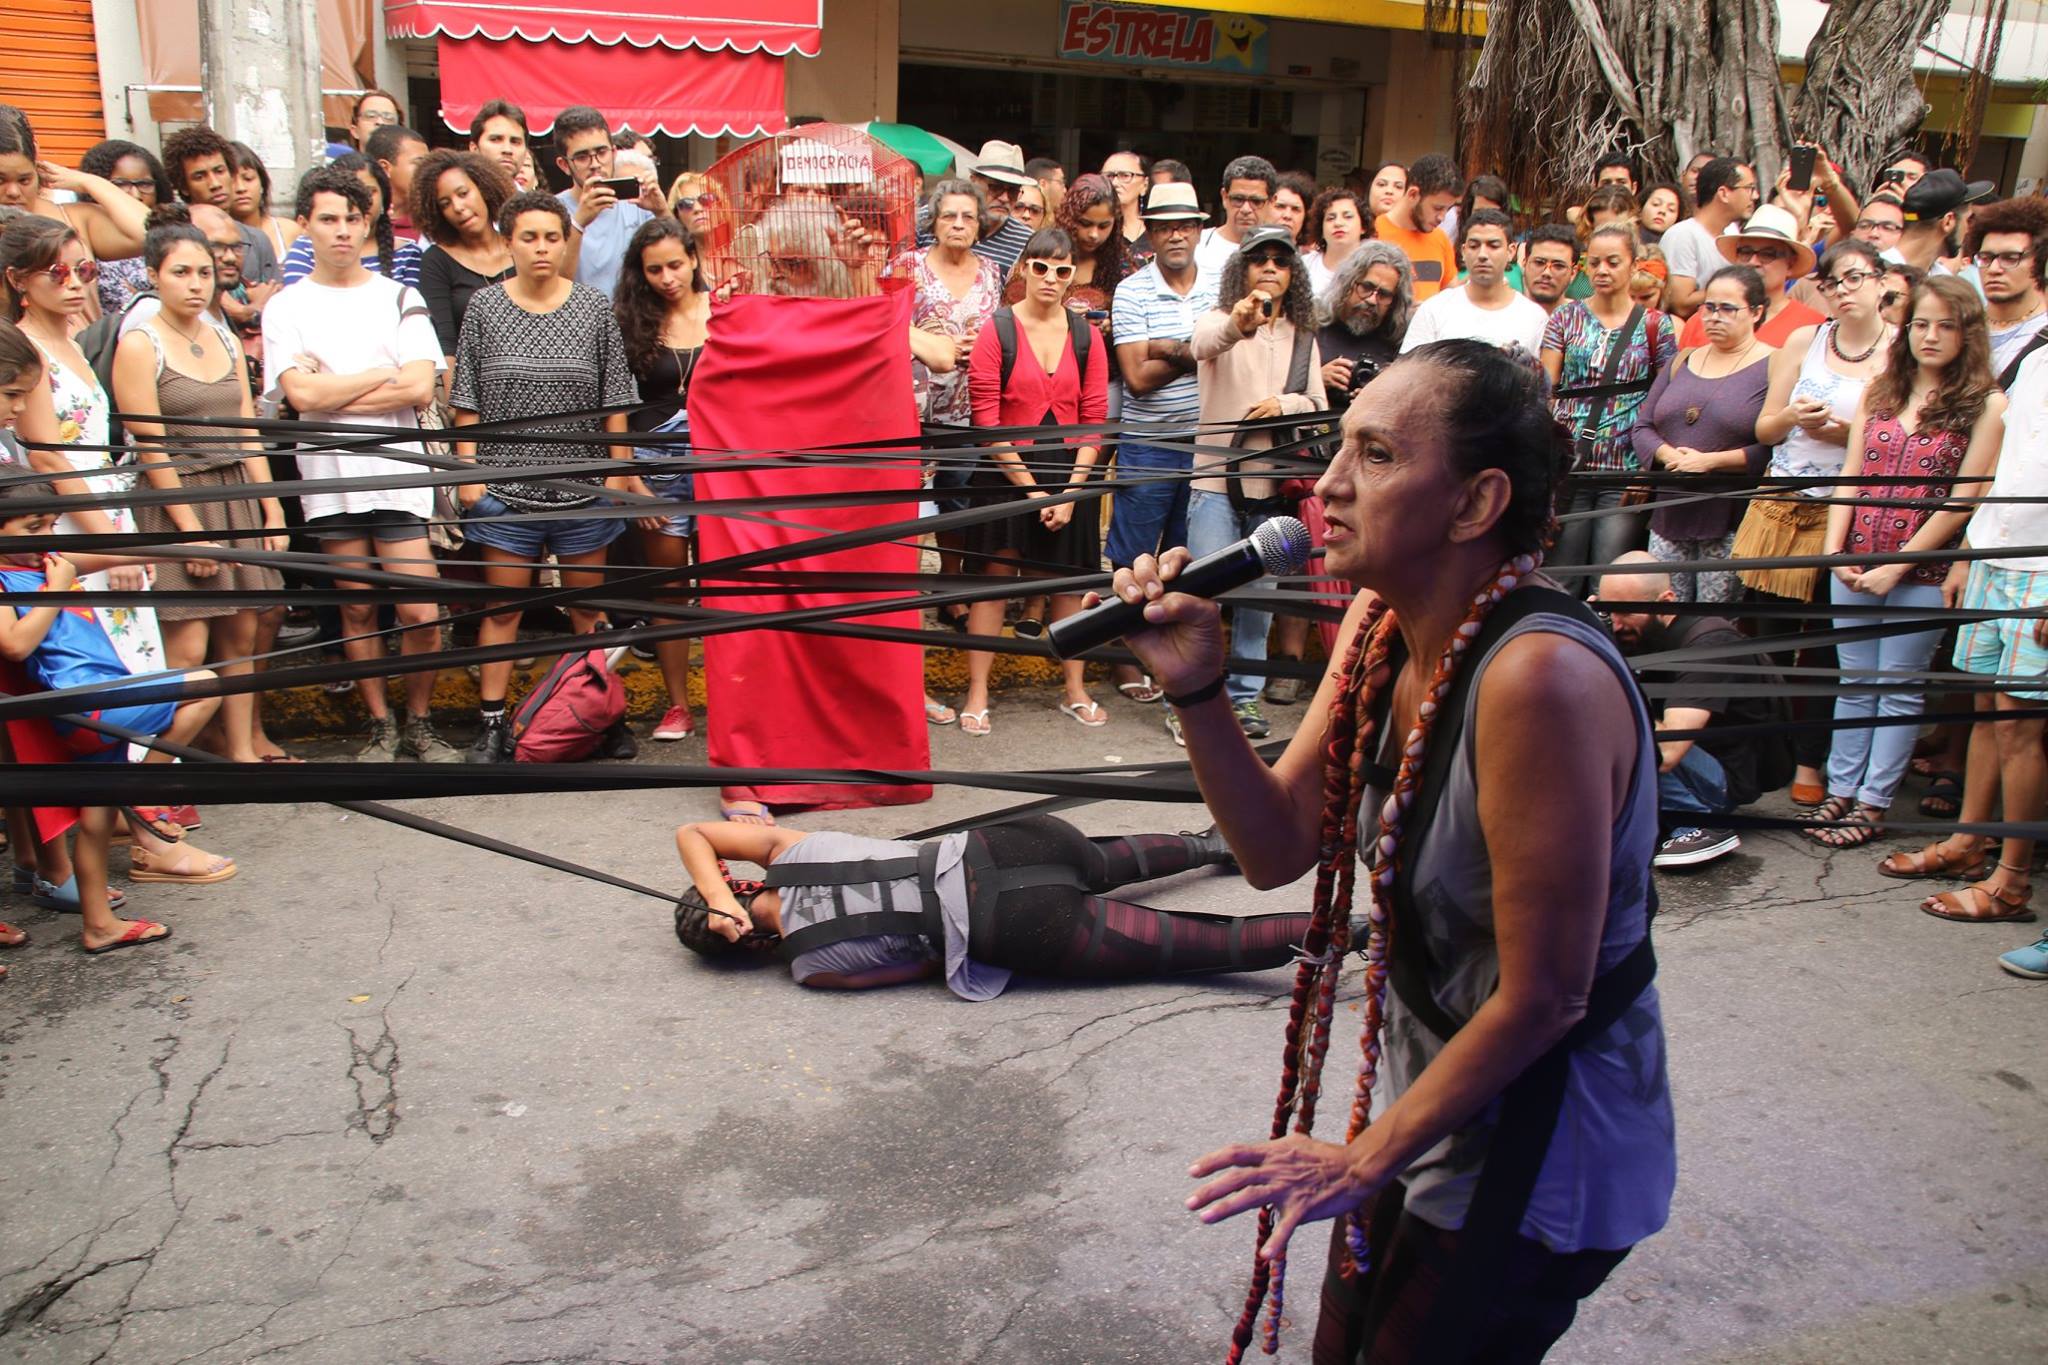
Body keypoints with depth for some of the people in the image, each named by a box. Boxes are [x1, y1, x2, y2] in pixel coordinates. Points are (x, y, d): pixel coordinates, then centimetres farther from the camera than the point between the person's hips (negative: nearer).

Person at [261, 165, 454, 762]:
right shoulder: (286, 306, 7)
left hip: (397, 473, -1)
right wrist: (383, 374, -3)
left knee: (421, 613, -6)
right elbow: (301, 395, -7)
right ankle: (380, 726, 20)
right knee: (358, 611, 8)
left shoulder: (399, 298, 7)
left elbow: (421, 388, -6)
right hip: (328, 479, 1)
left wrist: (333, 396, -7)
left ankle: (418, 723, 13)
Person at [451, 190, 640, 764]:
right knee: (502, 605, 3)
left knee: (588, 605, 9)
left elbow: (615, 400, 5)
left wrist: (619, 470, 1)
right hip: (504, 485, 0)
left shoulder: (595, 309, 2)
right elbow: (467, 399, 5)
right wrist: (468, 470, -1)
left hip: (581, 485, 0)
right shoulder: (484, 307, 3)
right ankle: (493, 722, 11)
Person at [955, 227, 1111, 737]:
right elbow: (986, 422, -9)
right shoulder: (996, 331, -4)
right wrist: (1030, 488, -12)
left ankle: (1074, 690, 20)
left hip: (1069, 475, 3)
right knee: (995, 576, -2)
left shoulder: (1087, 336, 6)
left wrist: (1071, 491, -8)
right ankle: (977, 693, 5)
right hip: (1005, 473, -3)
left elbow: (1094, 420, 2)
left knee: (1069, 579, 9)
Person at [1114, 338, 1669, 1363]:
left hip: (1541, 1160, -7)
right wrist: (1195, 687, -20)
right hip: (1428, 1096, 7)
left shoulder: (1539, 676, -33)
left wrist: (1365, 1159, -14)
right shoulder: (1381, 621, -7)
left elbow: (1543, 996, -26)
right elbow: (1279, 847, -5)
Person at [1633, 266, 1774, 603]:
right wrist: (1667, 454, -7)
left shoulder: (1774, 367, -3)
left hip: (1731, 522, -5)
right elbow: (1642, 426, 13)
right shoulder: (1682, 362, 16)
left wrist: (1710, 461, -16)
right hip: (1670, 514, 5)